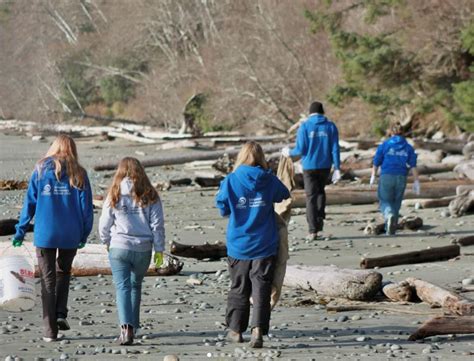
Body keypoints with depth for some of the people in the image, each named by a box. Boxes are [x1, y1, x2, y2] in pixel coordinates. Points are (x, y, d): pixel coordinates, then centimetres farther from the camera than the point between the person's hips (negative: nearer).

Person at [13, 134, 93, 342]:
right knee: (63, 272, 23)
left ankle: (50, 330, 2)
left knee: (48, 279, 6)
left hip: (45, 233, 0)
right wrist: (84, 235, 10)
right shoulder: (79, 174, 1)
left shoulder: (40, 170, 2)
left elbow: (29, 202, 1)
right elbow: (86, 208, 1)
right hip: (70, 235, 0)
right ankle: (61, 314, 6)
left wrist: (21, 230, 6)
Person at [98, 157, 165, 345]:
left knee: (122, 287, -4)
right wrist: (159, 250, 6)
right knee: (136, 285, 19)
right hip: (143, 249, 2)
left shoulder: (114, 196, -1)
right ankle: (133, 325, 27)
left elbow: (104, 225, 4)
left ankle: (126, 328, -20)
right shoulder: (150, 196, 1)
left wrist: (107, 243, 22)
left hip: (119, 247, -2)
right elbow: (157, 225, 0)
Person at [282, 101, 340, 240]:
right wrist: (337, 168, -2)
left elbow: (300, 150, -8)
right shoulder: (330, 126, 0)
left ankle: (313, 231, -3)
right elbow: (335, 149, -4)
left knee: (311, 197, 2)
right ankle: (320, 219, 10)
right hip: (325, 166, 2)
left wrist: (289, 153, 12)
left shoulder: (304, 126, -6)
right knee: (320, 192, 25)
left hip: (309, 167, -2)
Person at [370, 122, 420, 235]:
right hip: (401, 178, 2)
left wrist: (373, 176, 16)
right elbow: (413, 165, -1)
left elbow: (376, 162, 3)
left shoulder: (384, 145, 0)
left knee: (385, 201, 3)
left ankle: (389, 215, -31)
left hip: (386, 176, -2)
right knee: (396, 203, 14)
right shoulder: (408, 147, 5)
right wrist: (416, 181, 1)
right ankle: (390, 230, 16)